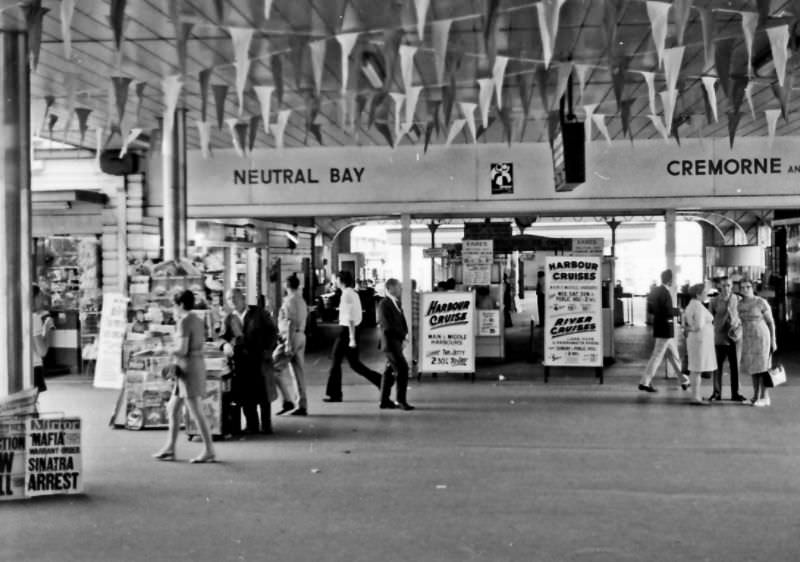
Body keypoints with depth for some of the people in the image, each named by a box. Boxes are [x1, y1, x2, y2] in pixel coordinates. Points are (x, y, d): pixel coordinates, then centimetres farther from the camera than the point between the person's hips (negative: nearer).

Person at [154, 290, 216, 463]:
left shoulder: (184, 322, -16)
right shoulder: (198, 321, 11)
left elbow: (182, 350, -20)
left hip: (188, 366, -10)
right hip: (198, 363, 10)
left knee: (195, 411, -5)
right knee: (172, 408, 15)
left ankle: (209, 451, -1)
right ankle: (170, 448, 19)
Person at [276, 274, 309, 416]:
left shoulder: (289, 301, -13)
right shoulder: (301, 300, 15)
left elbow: (291, 323, -20)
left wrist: (289, 344, -21)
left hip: (291, 337, -9)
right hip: (301, 336, 9)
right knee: (299, 372, 9)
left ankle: (287, 401, -4)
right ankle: (302, 406, 11)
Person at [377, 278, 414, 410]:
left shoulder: (396, 302, 14)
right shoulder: (384, 304, -15)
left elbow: (402, 320, 16)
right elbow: (388, 326, -20)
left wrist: (405, 335, -1)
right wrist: (403, 336, -10)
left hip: (397, 342, 9)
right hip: (390, 342, -9)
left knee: (391, 371, 13)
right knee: (402, 368, -12)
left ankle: (385, 401, 19)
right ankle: (401, 400, -6)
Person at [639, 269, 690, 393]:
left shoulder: (655, 291, 9)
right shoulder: (665, 293, -18)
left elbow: (650, 310, 13)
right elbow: (668, 312, -24)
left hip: (658, 328, 9)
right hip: (665, 330, -9)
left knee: (674, 356, 18)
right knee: (657, 357, -4)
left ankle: (684, 381, 28)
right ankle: (644, 383, -1)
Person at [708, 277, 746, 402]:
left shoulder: (738, 300, 1)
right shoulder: (714, 301, 1)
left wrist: (739, 328, -6)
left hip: (734, 337, 0)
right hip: (719, 338, 0)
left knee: (735, 366, 4)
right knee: (718, 366, 4)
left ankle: (735, 393, 13)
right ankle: (717, 393, 13)